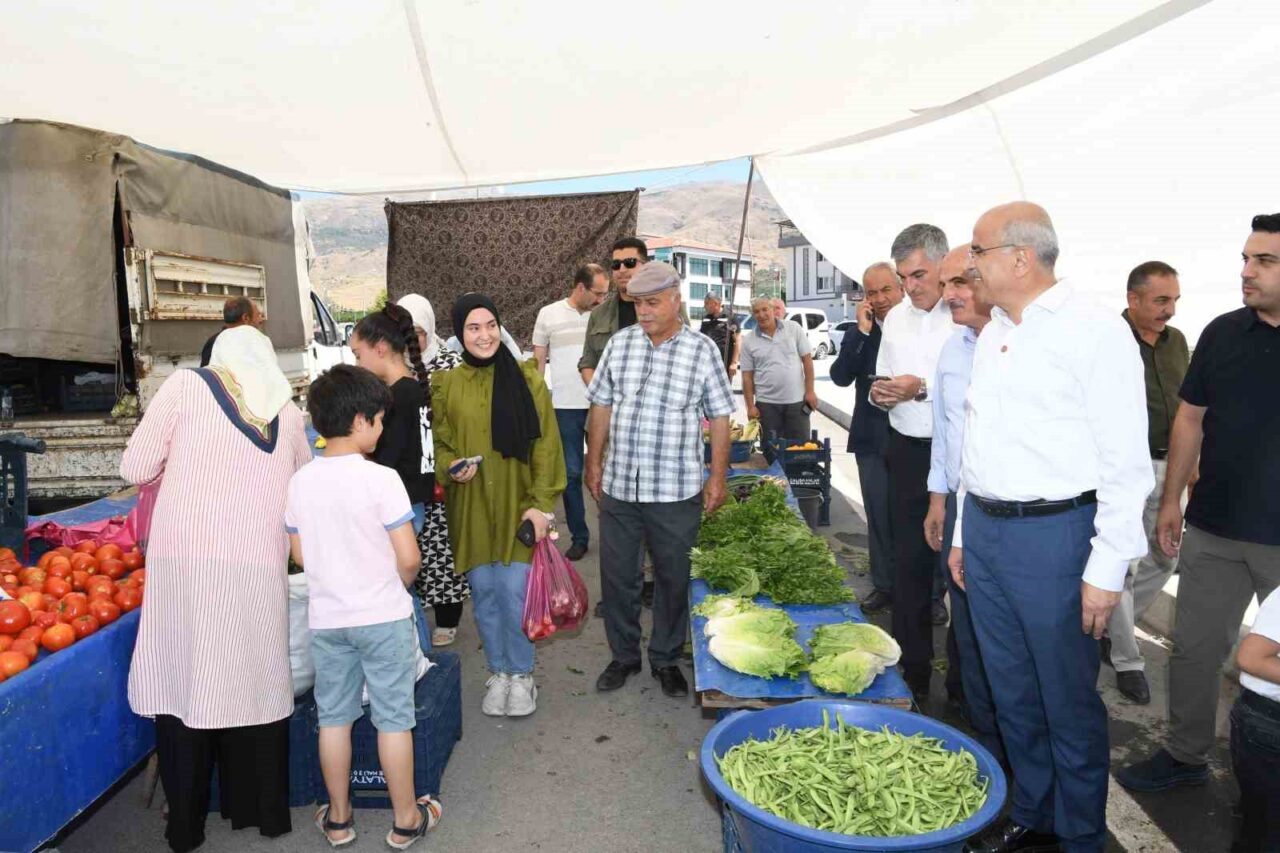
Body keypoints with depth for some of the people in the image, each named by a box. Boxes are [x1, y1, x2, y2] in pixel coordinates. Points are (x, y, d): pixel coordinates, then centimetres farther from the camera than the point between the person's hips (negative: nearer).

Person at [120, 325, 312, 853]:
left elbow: (135, 469, 3)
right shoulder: (286, 409, 10)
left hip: (184, 560, -2)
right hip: (259, 567, 2)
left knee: (182, 682, 10)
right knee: (252, 684, 13)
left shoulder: (186, 384, 3)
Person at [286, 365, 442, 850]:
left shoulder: (300, 481, -2)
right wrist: (399, 583, 3)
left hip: (325, 619, 5)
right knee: (393, 718, 8)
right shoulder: (381, 479, -18)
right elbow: (408, 558, -17)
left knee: (333, 717, 16)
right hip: (382, 617, -4)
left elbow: (299, 555, 6)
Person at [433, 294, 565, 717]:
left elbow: (545, 444, -3)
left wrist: (541, 502, -9)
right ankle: (498, 672, 28)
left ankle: (521, 674, 19)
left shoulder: (526, 379, -2)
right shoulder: (445, 385, 4)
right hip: (470, 507, 2)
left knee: (514, 592, -3)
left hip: (517, 505, -2)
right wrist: (451, 468, -13)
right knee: (484, 592, 9)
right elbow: (440, 443, 9)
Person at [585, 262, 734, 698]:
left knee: (673, 579, 10)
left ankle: (665, 659, 30)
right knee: (616, 576, 13)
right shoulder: (620, 343, 3)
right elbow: (601, 407, 9)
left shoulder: (701, 349, -5)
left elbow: (719, 417, -3)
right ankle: (623, 656, 32)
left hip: (676, 493, -2)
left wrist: (718, 477, -6)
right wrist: (594, 462, 7)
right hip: (617, 486, 3)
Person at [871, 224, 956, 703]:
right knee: (908, 564, 11)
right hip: (907, 452, 6)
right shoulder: (895, 318, 12)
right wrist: (879, 392, 1)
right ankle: (914, 673, 25)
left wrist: (922, 389, -21)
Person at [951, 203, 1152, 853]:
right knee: (1012, 694, 18)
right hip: (984, 530, 7)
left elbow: (1126, 463, -13)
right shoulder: (993, 333, 11)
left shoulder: (1096, 332, -12)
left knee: (1069, 703, 7)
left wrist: (1107, 570, -15)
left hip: (1052, 536, -7)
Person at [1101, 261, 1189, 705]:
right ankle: (1127, 660, 15)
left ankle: (1110, 629, 33)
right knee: (1124, 564, -1)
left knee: (1164, 559, 12)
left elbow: (1185, 405, 17)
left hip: (1164, 467, 7)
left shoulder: (1176, 341, 10)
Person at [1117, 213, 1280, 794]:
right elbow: (1191, 418, 9)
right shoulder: (1224, 333, 2)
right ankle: (1185, 756, 29)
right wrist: (1172, 500, 9)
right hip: (1214, 528, 4)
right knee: (1195, 647, 13)